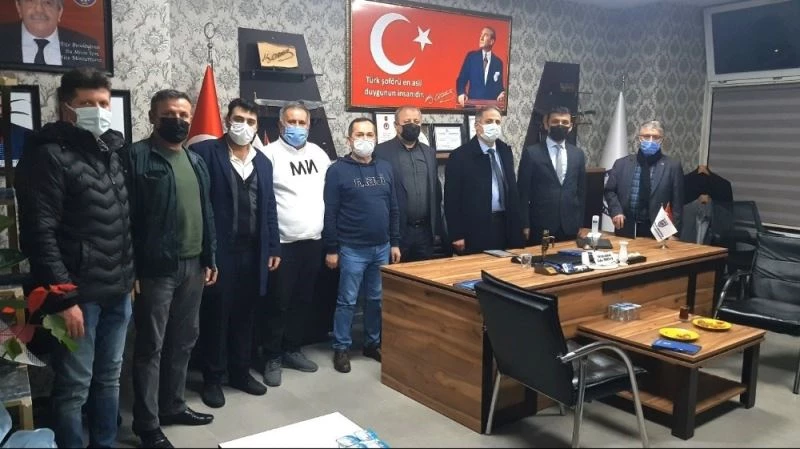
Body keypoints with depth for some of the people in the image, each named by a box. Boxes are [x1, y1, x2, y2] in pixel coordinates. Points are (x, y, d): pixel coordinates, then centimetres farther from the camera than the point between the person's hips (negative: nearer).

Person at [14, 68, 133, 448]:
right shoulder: (48, 156, -10)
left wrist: (130, 275, 12)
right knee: (74, 387, 3)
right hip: (79, 294, -7)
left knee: (109, 378, 17)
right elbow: (39, 234, -16)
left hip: (117, 292, 7)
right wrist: (63, 297, -18)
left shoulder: (112, 152, 12)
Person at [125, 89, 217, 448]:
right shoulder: (137, 156, -9)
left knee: (183, 341, 16)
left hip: (193, 266, 7)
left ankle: (172, 406, 32)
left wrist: (210, 258, 12)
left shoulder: (196, 161, 13)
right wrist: (131, 269, -17)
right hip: (155, 269, -7)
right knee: (150, 347, 3)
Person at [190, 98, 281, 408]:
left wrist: (273, 247, 11)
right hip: (218, 250, -5)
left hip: (253, 251, 5)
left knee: (244, 314, 15)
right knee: (216, 314, 6)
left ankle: (240, 372, 29)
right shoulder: (205, 152, -6)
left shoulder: (263, 162, 12)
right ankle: (212, 378, 21)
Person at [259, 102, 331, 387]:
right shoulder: (270, 154, -8)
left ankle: (292, 350, 29)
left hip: (313, 240, 6)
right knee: (279, 302, 3)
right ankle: (273, 358, 17)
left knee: (303, 300, 14)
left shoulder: (319, 154, 10)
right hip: (283, 242, -5)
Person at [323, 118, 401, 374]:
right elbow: (330, 213, -8)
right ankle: (341, 347, 17)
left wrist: (395, 243, 9)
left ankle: (373, 343, 28)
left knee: (377, 299, 14)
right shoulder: (337, 170, -6)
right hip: (352, 249, -5)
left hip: (382, 248, 5)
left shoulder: (385, 168, 9)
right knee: (347, 301, 4)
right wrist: (331, 249, -10)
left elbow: (394, 209, 12)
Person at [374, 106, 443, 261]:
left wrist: (437, 228, 12)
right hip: (395, 231, -4)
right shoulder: (382, 151, -4)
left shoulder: (429, 152, 12)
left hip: (425, 231, 5)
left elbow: (435, 191, 15)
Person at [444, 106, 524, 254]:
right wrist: (457, 236, -12)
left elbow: (512, 188, 17)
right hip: (475, 229, -5)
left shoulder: (505, 151, 10)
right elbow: (452, 199, -9)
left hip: (504, 226, 5)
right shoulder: (460, 155, -7)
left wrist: (516, 224, 12)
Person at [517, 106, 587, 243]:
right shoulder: (531, 153, -3)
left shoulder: (578, 154, 9)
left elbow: (581, 190, 13)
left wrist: (580, 223, 10)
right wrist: (525, 225, -8)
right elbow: (523, 192, -4)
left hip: (570, 226, 3)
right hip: (540, 226, -3)